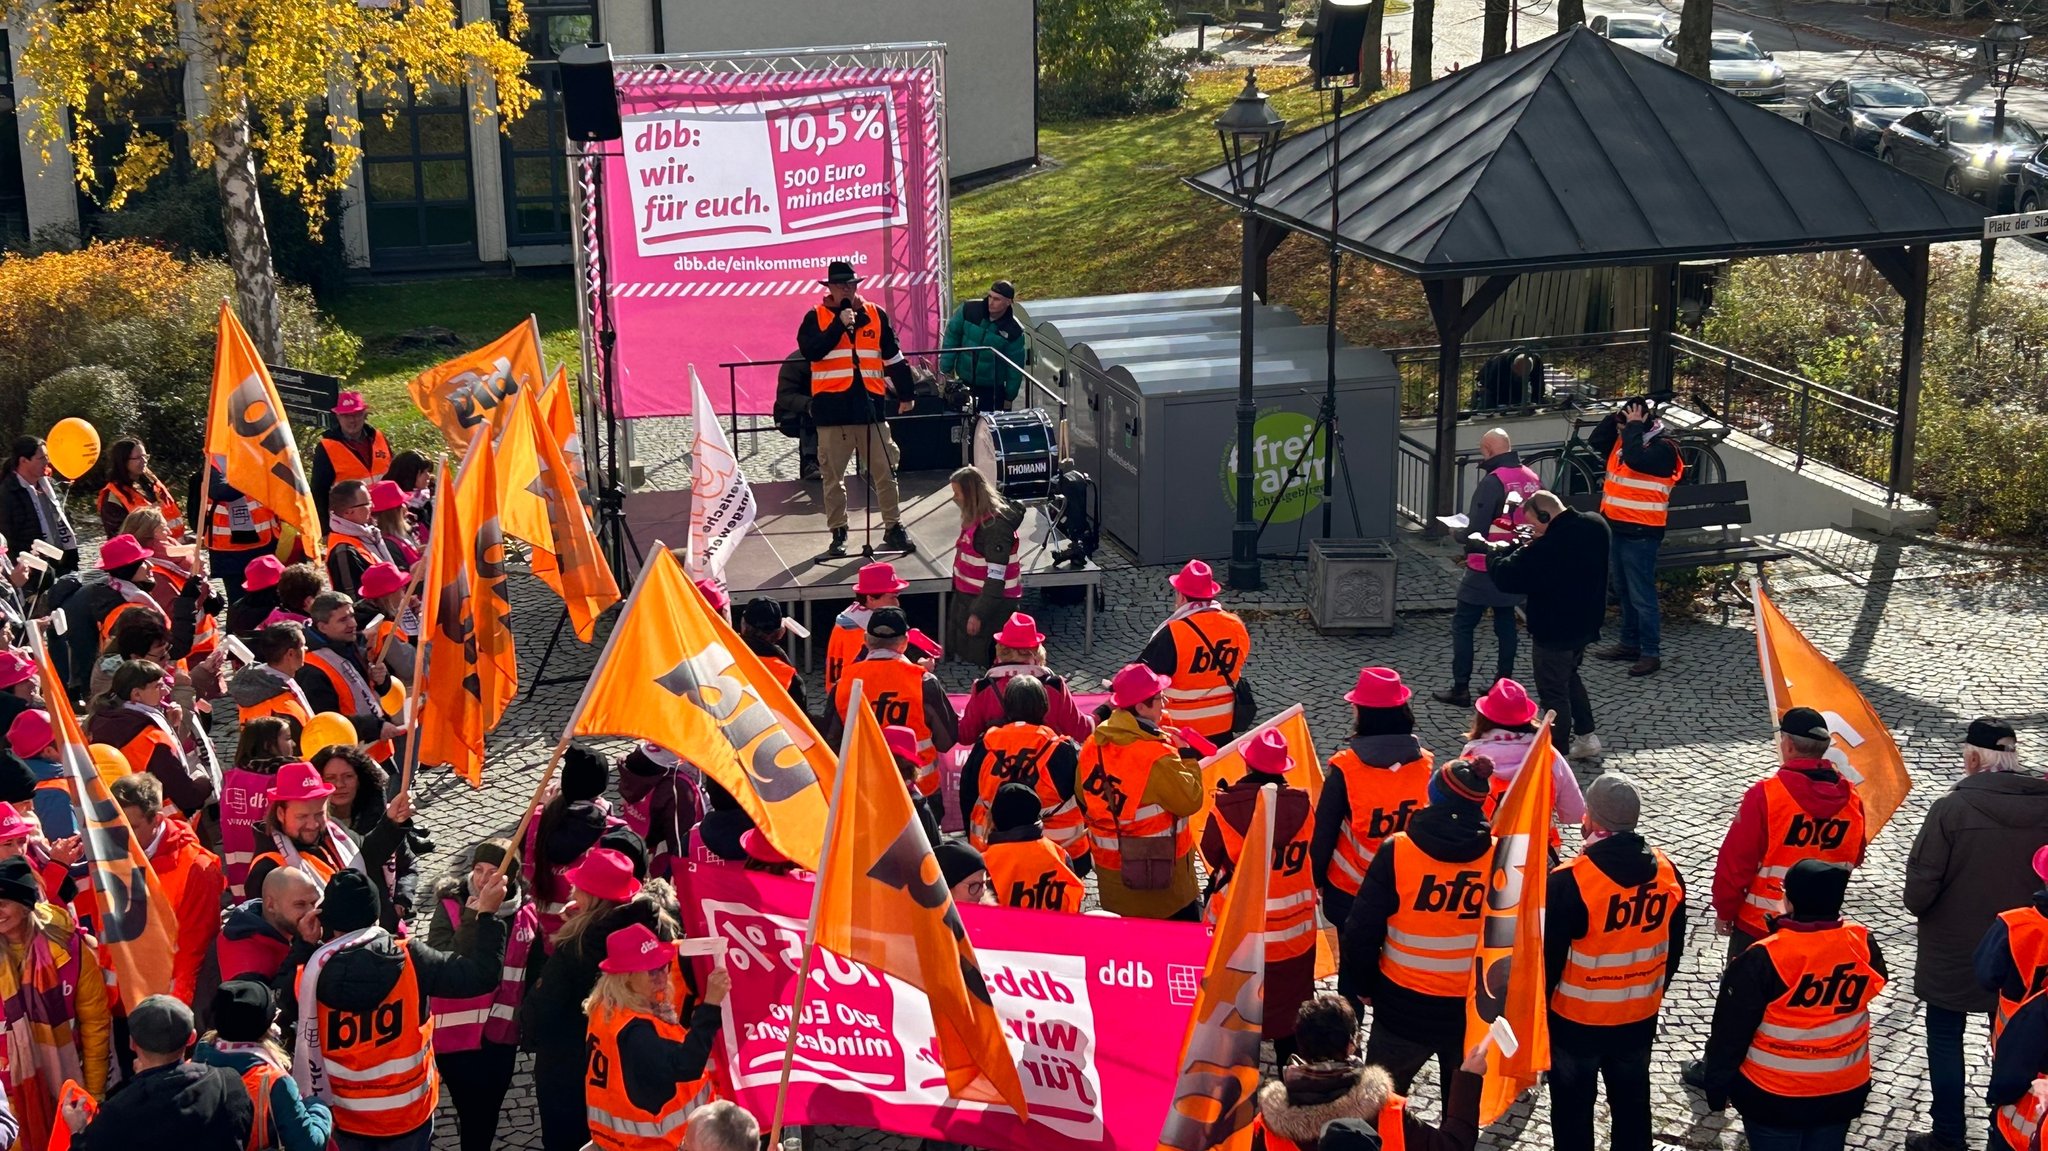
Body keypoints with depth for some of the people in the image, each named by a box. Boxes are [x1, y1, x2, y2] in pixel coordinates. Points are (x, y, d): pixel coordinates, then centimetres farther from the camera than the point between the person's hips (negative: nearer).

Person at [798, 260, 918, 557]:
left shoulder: (875, 314, 9)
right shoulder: (815, 317, 2)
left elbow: (893, 357, 15)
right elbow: (810, 351, -15)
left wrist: (905, 394, 17)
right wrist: (839, 325, -19)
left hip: (870, 403, 2)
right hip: (832, 407, -2)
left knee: (884, 471, 5)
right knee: (833, 474, 4)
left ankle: (894, 528, 14)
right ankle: (838, 533, 13)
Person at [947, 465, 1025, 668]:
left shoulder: (995, 526, -23)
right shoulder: (976, 518, 6)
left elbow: (996, 578, -24)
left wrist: (978, 613, -24)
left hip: (991, 601, -10)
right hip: (969, 596, 10)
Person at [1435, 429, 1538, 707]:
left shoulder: (1493, 481, -19)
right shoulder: (1533, 479, 3)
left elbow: (1477, 528, -20)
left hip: (1486, 569, -7)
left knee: (1463, 625, 2)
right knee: (1505, 622, 18)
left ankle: (1460, 689, 1)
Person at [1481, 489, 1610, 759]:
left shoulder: (1547, 547, -32)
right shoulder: (1595, 525, -6)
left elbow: (1505, 577, -25)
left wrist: (1494, 552, -5)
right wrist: (1523, 548, 0)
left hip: (1554, 630, -9)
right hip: (1586, 623, 9)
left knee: (1554, 692, 7)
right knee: (1569, 677, 28)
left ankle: (1560, 752, 16)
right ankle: (1586, 737, 34)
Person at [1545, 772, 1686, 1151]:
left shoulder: (1570, 881, -25)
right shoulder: (1668, 873, -7)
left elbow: (1547, 956, -18)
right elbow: (1673, 950, 6)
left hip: (1577, 1019, -5)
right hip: (1640, 1018, 5)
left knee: (1573, 1109, 12)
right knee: (1631, 1105, 21)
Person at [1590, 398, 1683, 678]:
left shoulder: (1662, 446, -16)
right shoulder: (1623, 438, 9)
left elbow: (1635, 458, -31)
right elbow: (1594, 442, 9)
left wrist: (1633, 426, -20)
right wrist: (1615, 417, 0)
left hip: (1640, 531, -9)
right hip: (1616, 526, 9)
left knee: (1641, 595, -5)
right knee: (1623, 590, 18)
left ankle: (1651, 652, 2)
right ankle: (1629, 643, 29)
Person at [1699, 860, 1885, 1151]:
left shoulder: (1763, 960, -23)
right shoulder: (1863, 946, -11)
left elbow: (1731, 1032, -16)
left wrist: (1717, 1087, -2)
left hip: (1774, 1096, -4)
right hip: (1843, 1091, 4)